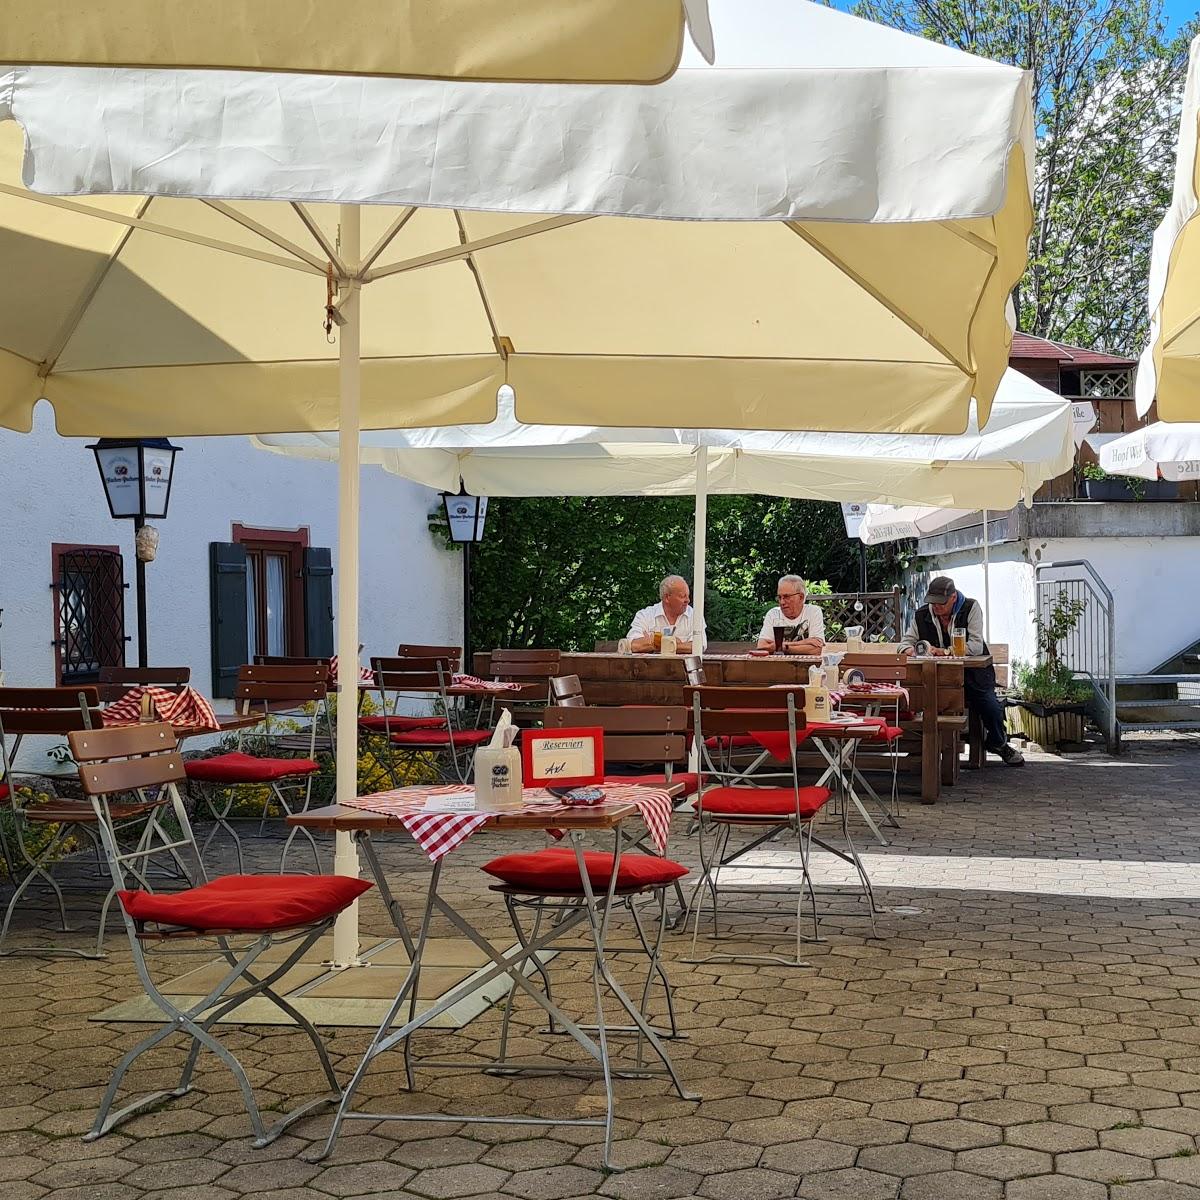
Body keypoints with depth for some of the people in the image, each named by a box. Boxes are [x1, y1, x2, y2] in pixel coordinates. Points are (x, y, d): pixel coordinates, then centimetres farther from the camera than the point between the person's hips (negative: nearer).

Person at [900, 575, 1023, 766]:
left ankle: (999, 743, 17)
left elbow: (976, 646, -19)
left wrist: (944, 651, -28)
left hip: (973, 673, -1)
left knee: (991, 708, -17)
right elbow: (906, 642, 4)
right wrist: (912, 652, -22)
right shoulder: (922, 615, 2)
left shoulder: (971, 608, -9)